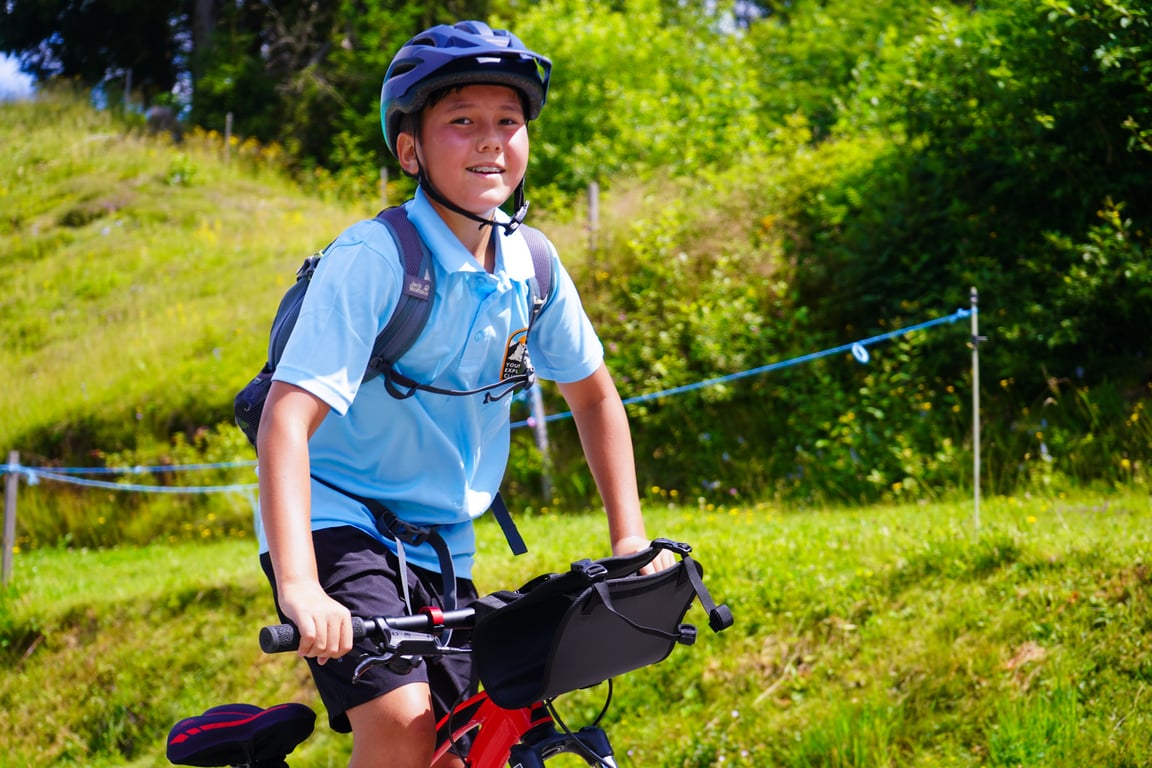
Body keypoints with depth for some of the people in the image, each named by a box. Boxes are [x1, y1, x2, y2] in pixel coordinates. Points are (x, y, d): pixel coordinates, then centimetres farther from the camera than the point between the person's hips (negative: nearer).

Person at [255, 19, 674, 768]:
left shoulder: (531, 264, -4)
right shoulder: (372, 259, -22)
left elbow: (594, 395, 12)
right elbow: (288, 419, -31)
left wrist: (631, 541, 4)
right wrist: (299, 587, -43)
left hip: (440, 547, 6)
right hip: (336, 519, -6)